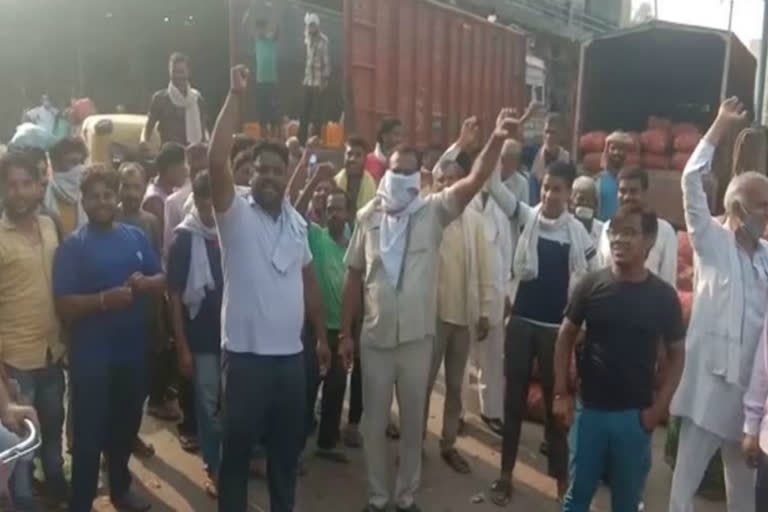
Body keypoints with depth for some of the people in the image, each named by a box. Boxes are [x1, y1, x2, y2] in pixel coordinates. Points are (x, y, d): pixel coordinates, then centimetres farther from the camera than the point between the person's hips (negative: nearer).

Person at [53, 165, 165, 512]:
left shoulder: (136, 237, 5)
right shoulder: (72, 246, -7)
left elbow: (162, 282, 6)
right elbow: (63, 306, -13)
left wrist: (145, 283, -15)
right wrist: (104, 299, -27)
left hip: (133, 350, 4)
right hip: (91, 355, -4)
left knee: (126, 425, 20)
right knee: (89, 434, 3)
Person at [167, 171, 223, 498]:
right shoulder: (184, 238, -6)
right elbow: (175, 295, -5)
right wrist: (182, 347, -7)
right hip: (202, 336, -2)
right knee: (209, 405, 9)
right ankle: (215, 468, 24)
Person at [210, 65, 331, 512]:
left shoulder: (297, 222, 8)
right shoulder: (236, 214, -7)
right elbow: (217, 161, -23)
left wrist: (322, 336, 17)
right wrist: (236, 96, -22)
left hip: (291, 355, 5)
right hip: (246, 356, -5)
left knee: (288, 446, 19)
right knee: (237, 450, 9)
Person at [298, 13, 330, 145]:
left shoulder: (322, 40, -10)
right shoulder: (308, 39, 13)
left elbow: (326, 61, -14)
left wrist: (325, 80, -19)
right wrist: (305, 78, 16)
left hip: (318, 82, -7)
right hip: (308, 82, 7)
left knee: (316, 112, -2)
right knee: (304, 113, 8)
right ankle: (301, 140, 13)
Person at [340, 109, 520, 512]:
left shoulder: (433, 211, -4)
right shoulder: (368, 216, 0)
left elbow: (475, 182, -17)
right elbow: (354, 276, 4)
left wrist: (496, 140, -32)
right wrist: (345, 331, 5)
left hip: (417, 338, -1)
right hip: (374, 338, 1)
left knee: (413, 422, 13)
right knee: (375, 422, 13)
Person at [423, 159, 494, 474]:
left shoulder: (474, 219, 2)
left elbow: (484, 267, 3)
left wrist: (485, 311, 2)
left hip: (465, 314, 3)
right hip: (431, 313, -3)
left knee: (455, 385, 13)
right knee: (424, 383, 6)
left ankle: (448, 444, 27)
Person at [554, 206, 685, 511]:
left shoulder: (663, 296, -6)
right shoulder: (591, 285, -5)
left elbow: (676, 354, 3)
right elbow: (566, 337, 3)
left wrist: (659, 407, -5)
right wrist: (561, 394, -1)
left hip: (635, 415, 0)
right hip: (590, 409, 0)